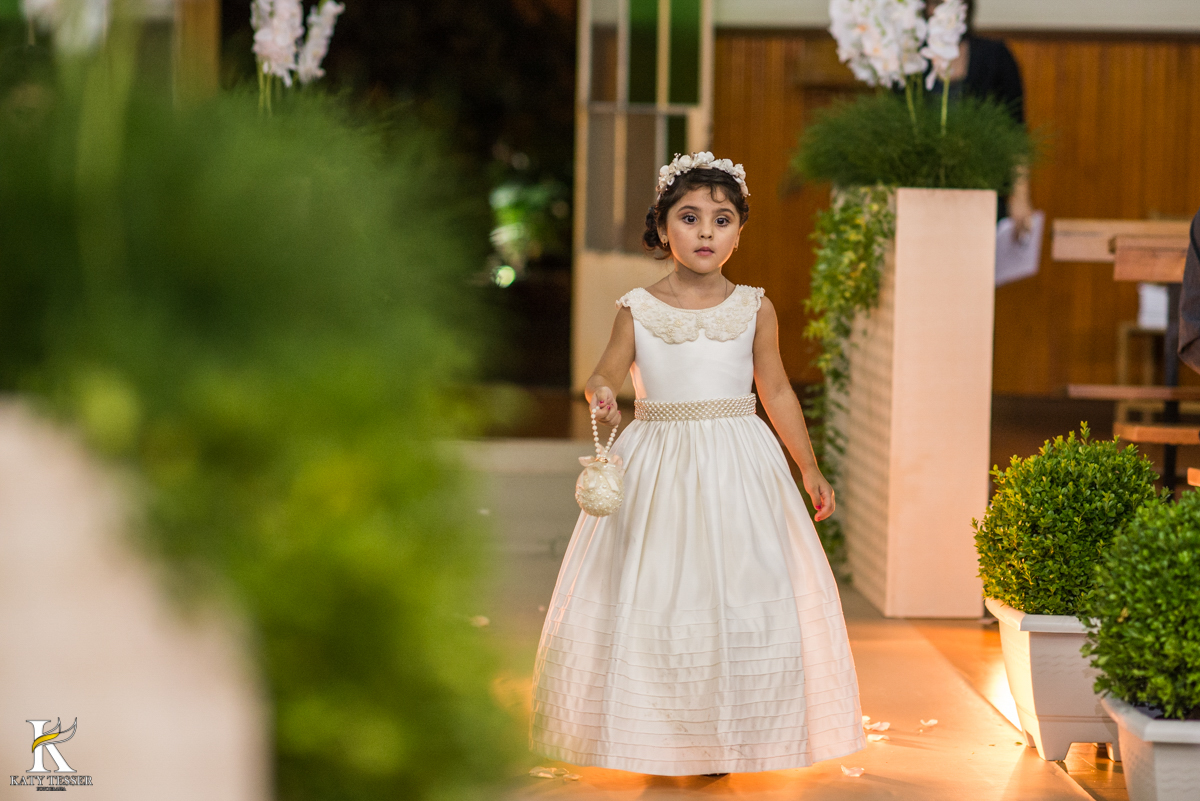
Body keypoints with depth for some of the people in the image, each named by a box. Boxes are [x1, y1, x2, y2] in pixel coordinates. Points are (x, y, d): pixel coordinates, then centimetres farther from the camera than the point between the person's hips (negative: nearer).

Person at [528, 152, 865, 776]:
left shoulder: (753, 309, 4)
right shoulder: (637, 309, 2)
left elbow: (776, 390, 11)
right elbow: (607, 372, -1)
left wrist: (809, 468, 13)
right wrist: (600, 393, -26)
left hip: (737, 467, 1)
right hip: (656, 466, 0)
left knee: (742, 595, -3)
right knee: (649, 594, -1)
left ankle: (726, 742, 10)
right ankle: (655, 742, 12)